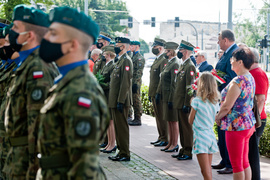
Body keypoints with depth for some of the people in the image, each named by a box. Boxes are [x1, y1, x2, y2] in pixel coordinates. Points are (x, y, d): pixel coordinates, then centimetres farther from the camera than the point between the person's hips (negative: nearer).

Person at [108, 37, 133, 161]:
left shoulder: (126, 61, -14)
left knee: (122, 127, -4)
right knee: (118, 126, 13)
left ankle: (125, 154, 2)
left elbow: (126, 83, -20)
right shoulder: (120, 60, 17)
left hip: (121, 101, -10)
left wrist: (120, 101, -22)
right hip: (115, 100, 10)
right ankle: (121, 151, 21)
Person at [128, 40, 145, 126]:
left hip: (135, 83, -9)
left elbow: (139, 72, -17)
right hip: (130, 82, 9)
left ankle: (138, 119, -1)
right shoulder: (133, 56, 19)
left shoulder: (140, 58, -11)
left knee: (136, 100, -6)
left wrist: (135, 83, -21)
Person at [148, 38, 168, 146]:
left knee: (162, 117, -4)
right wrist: (150, 94, 19)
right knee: (158, 116, 14)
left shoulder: (164, 60, -14)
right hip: (154, 93, 10)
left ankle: (165, 139, 4)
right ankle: (161, 137, 22)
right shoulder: (157, 60, 18)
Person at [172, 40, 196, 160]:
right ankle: (183, 150, 23)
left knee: (187, 127, -3)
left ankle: (188, 153, 4)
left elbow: (189, 87, -18)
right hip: (179, 103, 10)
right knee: (182, 127, 15)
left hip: (184, 104, -10)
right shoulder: (183, 65, 16)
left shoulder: (190, 66, -14)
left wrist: (186, 104, -20)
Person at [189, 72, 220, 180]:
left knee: (206, 171, -6)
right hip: (211, 135, 6)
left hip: (200, 136, -6)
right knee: (208, 169, 18)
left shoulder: (197, 101, -12)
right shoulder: (215, 102, 4)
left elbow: (190, 121, -4)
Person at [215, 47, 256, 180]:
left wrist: (218, 117, -2)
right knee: (245, 161, 17)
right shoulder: (250, 78, 8)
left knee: (237, 164, 1)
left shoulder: (237, 81, -22)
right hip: (248, 124, 9)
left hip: (236, 126, -9)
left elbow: (226, 106, -21)